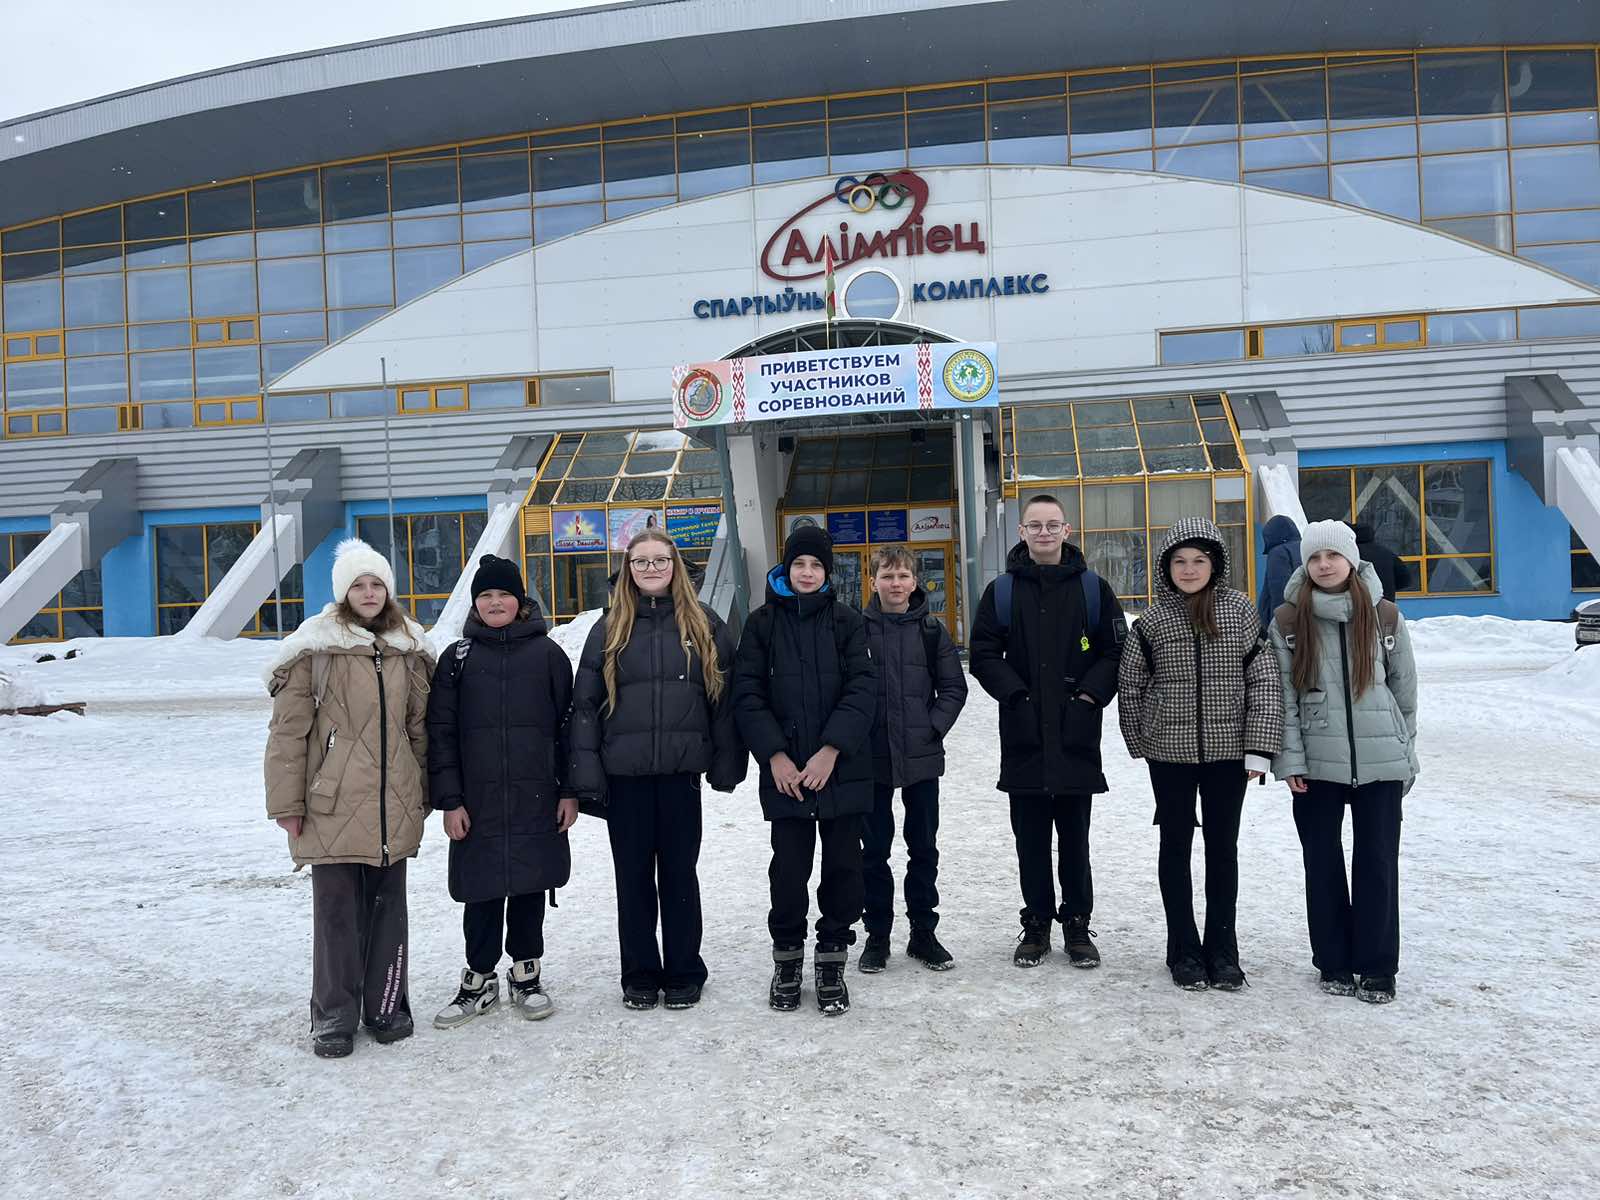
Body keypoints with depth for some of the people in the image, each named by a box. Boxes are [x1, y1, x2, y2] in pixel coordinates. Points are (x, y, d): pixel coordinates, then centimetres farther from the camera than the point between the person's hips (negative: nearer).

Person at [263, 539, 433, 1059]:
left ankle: (386, 1005, 25)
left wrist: (421, 793, 13)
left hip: (393, 808, 4)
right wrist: (288, 803, -8)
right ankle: (334, 1016, 17)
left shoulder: (408, 649, 10)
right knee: (337, 909, 2)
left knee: (388, 906, 12)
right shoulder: (316, 649, -5)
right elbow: (288, 730, -5)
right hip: (333, 805, -4)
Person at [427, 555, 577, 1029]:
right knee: (481, 892, 5)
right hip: (478, 802, 0)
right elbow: (441, 733, 3)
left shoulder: (548, 654, 3)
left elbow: (567, 724, 4)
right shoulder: (457, 658, 4)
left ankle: (527, 975, 25)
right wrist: (449, 800, -3)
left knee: (529, 887, 9)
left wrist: (570, 790, 0)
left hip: (537, 799, 0)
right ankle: (479, 981, 21)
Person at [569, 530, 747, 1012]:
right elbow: (585, 703, 4)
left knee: (679, 872, 8)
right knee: (633, 876, 9)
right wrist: (586, 770, -3)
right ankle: (639, 974, 22)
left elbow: (724, 697, 4)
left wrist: (726, 763, 0)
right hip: (625, 773, 1)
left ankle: (683, 973, 21)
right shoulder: (610, 630, 5)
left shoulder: (705, 626, 4)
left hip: (681, 770, -1)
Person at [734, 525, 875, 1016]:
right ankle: (787, 957, 23)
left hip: (842, 768, 0)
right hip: (784, 772, 0)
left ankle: (832, 961, 21)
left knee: (843, 865, 5)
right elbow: (747, 693, 0)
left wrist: (831, 750, -14)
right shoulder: (762, 623, 4)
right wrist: (774, 755, -11)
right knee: (789, 867, 3)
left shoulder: (847, 621, 4)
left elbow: (861, 689, -4)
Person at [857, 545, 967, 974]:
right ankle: (877, 934, 20)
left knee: (923, 847, 10)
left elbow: (954, 687, 5)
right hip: (872, 757, -1)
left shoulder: (931, 629, 1)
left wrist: (935, 725, -7)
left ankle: (923, 932, 23)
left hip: (922, 755, 1)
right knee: (874, 849, 7)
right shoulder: (858, 628, -3)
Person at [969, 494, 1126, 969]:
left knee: (1075, 838, 8)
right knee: (1030, 838, 8)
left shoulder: (1093, 588, 5)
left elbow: (1116, 652, 3)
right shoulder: (1001, 592, 6)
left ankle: (1077, 925, 21)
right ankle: (1036, 924, 20)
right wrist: (1017, 696, -9)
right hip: (1023, 737, 1)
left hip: (1076, 736, 0)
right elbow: (984, 654, 3)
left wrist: (1088, 698, -9)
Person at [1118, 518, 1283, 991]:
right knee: (1177, 844, 8)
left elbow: (1264, 680, -4)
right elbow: (1130, 686, 5)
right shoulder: (1151, 621, -3)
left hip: (1227, 749, 0)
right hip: (1170, 751, 0)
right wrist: (1141, 743, 6)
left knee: (1223, 845, 9)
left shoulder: (1239, 610, -3)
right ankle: (1184, 950, 20)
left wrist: (1259, 748, -9)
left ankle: (1222, 950, 21)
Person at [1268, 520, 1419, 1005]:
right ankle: (1334, 963, 21)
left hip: (1380, 763, 0)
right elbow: (1281, 695, -2)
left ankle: (1377, 968, 16)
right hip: (1316, 764, 0)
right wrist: (1289, 759, -7)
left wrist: (1405, 752, 11)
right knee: (1324, 864, 7)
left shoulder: (1385, 618, 2)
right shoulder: (1288, 621, 0)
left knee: (1377, 863, 4)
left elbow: (1405, 689, 10)